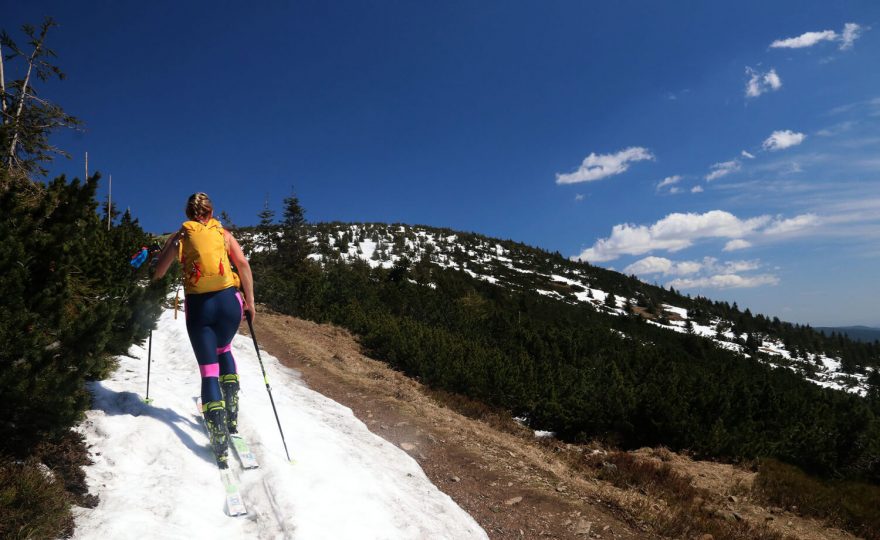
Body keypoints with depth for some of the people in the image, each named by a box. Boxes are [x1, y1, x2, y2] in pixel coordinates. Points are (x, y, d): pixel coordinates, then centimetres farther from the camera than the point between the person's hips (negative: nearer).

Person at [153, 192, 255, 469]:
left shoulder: (180, 236, 7)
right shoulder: (223, 233, 7)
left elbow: (159, 272, 7)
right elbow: (243, 265, -5)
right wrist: (250, 301, 1)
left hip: (198, 306, -1)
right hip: (228, 301, 1)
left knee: (209, 369, 5)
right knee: (224, 350, 28)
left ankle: (220, 443, -2)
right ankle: (232, 419, 20)